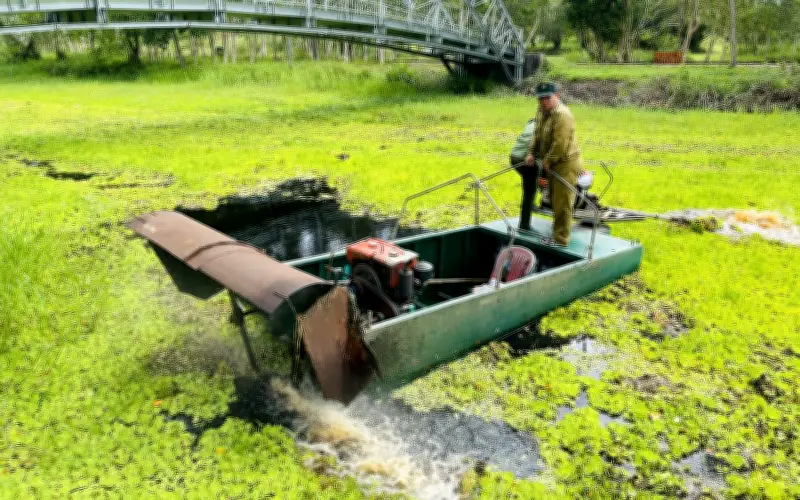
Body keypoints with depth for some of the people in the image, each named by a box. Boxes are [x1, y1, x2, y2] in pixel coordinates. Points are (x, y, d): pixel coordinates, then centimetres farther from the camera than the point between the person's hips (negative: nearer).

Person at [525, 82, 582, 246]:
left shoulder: (562, 115, -23)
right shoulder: (541, 111, 7)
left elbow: (560, 144, -26)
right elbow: (537, 134, 14)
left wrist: (548, 161, -16)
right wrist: (531, 153, 1)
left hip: (565, 164, -10)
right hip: (551, 164, 10)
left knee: (562, 203, -6)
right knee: (554, 200, 20)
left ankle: (561, 241, 1)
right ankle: (558, 231, 36)